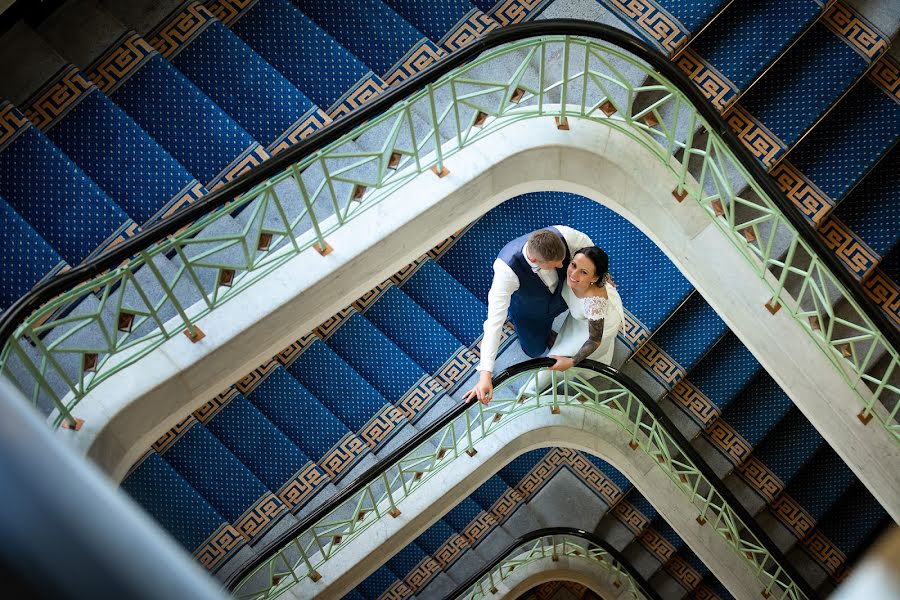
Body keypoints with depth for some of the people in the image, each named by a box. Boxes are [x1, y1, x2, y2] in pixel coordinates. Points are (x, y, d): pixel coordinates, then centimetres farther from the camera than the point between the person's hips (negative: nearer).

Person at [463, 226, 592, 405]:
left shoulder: (563, 235, -41)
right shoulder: (507, 269, -49)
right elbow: (494, 321, -48)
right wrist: (485, 373, -51)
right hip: (527, 312, -2)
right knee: (535, 351, 22)